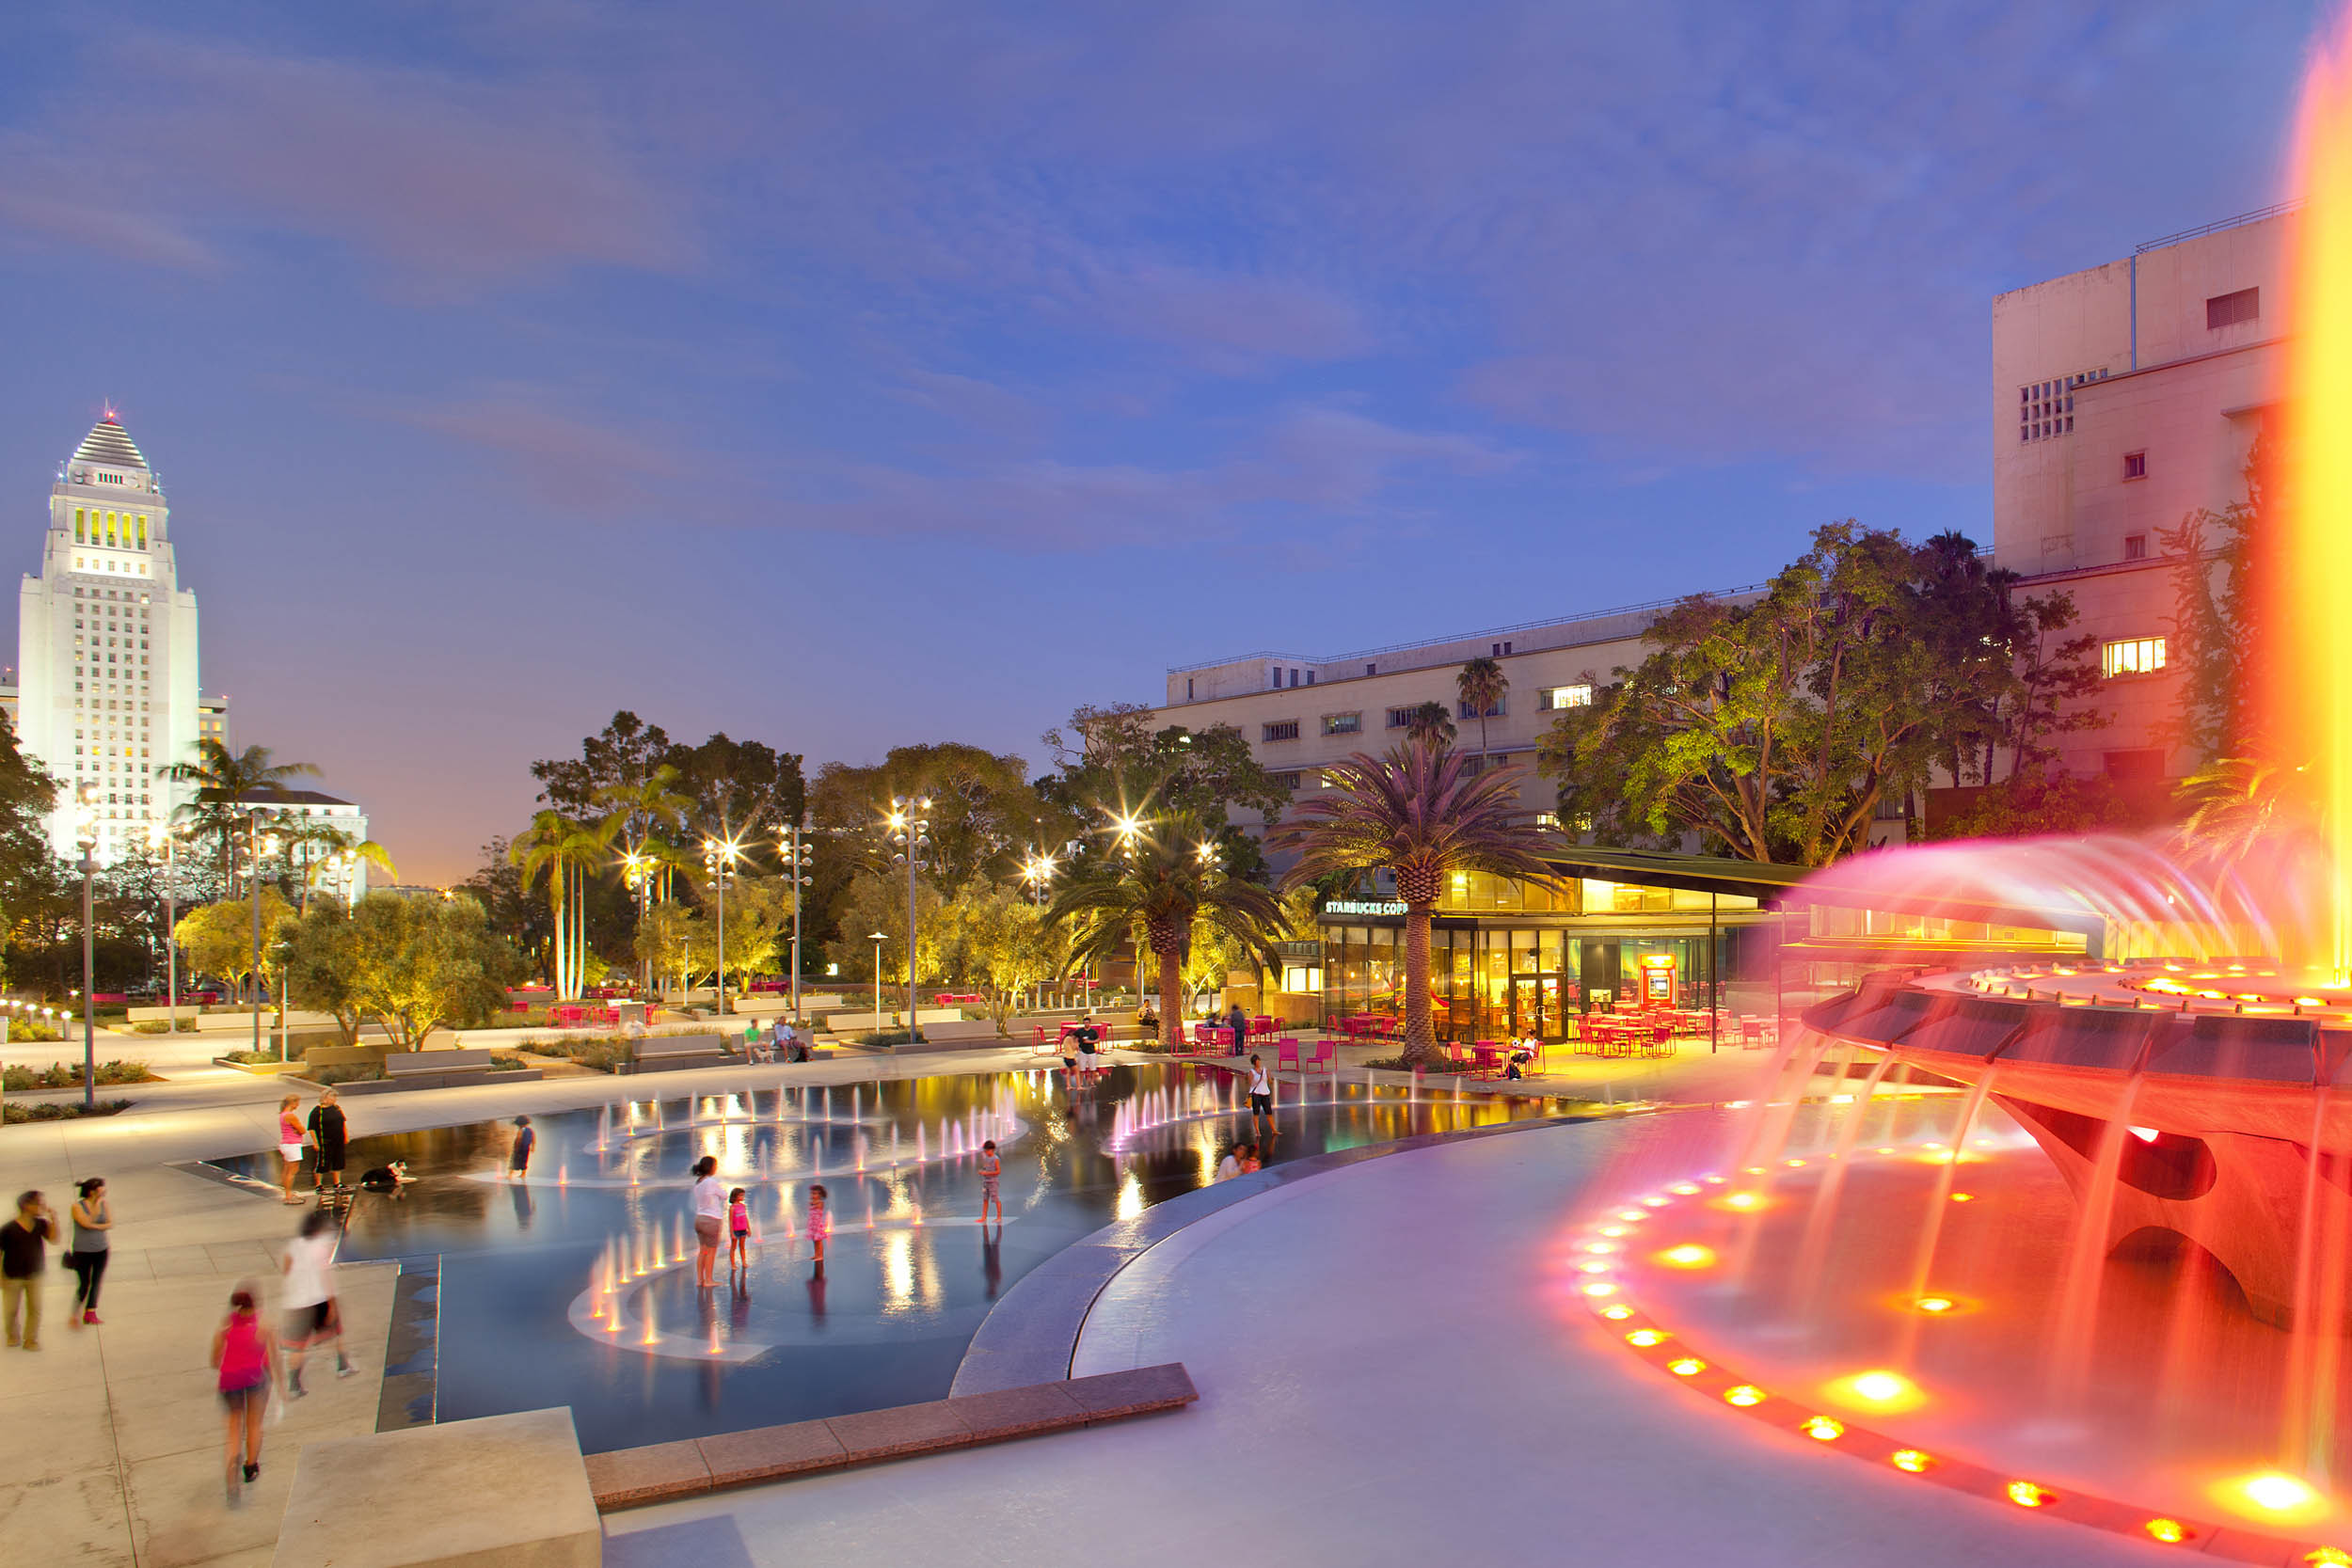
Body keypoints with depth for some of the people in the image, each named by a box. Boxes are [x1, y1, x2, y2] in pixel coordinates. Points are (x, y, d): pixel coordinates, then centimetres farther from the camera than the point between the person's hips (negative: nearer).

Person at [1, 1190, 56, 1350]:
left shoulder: (41, 1224, -2)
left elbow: (54, 1239, -15)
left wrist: (53, 1218, -21)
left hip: (35, 1275, 2)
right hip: (13, 1277, -2)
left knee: (35, 1309, 3)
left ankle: (32, 1340, 14)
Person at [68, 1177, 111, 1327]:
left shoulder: (104, 1204, 1)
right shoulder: (78, 1206, -11)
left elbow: (111, 1224, -2)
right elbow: (87, 1223, -23)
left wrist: (95, 1226, -17)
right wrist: (96, 1204, -24)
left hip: (101, 1249, 4)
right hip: (83, 1251, -4)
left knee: (96, 1282, 6)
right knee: (84, 1284, -2)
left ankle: (90, 1313, 16)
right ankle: (75, 1314, 15)